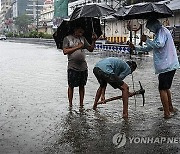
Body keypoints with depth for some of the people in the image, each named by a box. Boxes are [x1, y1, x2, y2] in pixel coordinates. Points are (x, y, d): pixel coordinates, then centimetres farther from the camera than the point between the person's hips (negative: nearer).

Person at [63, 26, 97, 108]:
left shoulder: (83, 38, 13)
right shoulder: (67, 38, 0)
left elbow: (90, 49, 14)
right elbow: (65, 51, -11)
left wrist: (93, 41, -2)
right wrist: (77, 47, -19)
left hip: (83, 67, 4)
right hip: (72, 67, -4)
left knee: (82, 86, 8)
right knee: (71, 86, 4)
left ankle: (81, 104, 16)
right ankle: (70, 104, 14)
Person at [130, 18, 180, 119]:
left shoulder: (162, 31, -10)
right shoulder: (160, 33, 21)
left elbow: (159, 44, -29)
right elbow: (149, 48, 26)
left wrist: (147, 40, -15)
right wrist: (135, 48, 21)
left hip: (167, 66, -10)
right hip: (170, 65, 10)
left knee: (162, 89, -5)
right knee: (166, 88, 21)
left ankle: (167, 113, -1)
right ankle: (170, 108, 33)